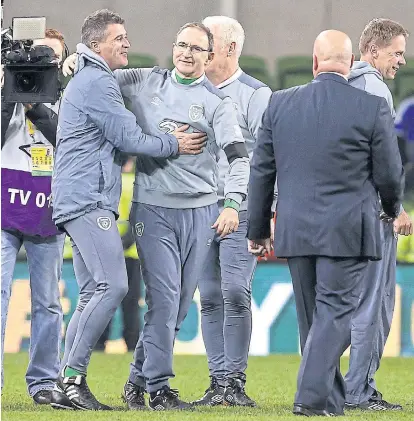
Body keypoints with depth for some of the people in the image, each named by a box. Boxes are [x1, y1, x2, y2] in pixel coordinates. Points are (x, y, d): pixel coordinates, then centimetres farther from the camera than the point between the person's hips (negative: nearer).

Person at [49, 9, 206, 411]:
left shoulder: (85, 81, 25)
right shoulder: (98, 83, -10)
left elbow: (114, 140, 28)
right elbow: (130, 139, -12)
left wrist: (167, 139, 19)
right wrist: (174, 144, 3)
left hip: (76, 201, 11)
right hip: (88, 201, -11)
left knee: (92, 293, 8)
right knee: (113, 285, -17)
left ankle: (67, 385, 5)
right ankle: (72, 378, -18)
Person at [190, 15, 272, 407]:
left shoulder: (255, 94, -1)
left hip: (239, 211, -5)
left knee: (235, 294, -11)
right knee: (210, 298, 3)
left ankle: (235, 381, -5)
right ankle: (218, 381, 6)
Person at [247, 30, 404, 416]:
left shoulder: (280, 104, 1)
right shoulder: (373, 108, -9)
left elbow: (261, 171, 6)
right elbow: (389, 175, -3)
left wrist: (257, 230, 15)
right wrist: (392, 208, 20)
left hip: (295, 229, 4)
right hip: (348, 232, -4)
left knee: (312, 318, 13)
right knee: (335, 312, -3)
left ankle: (331, 402, 20)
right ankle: (313, 396, -15)